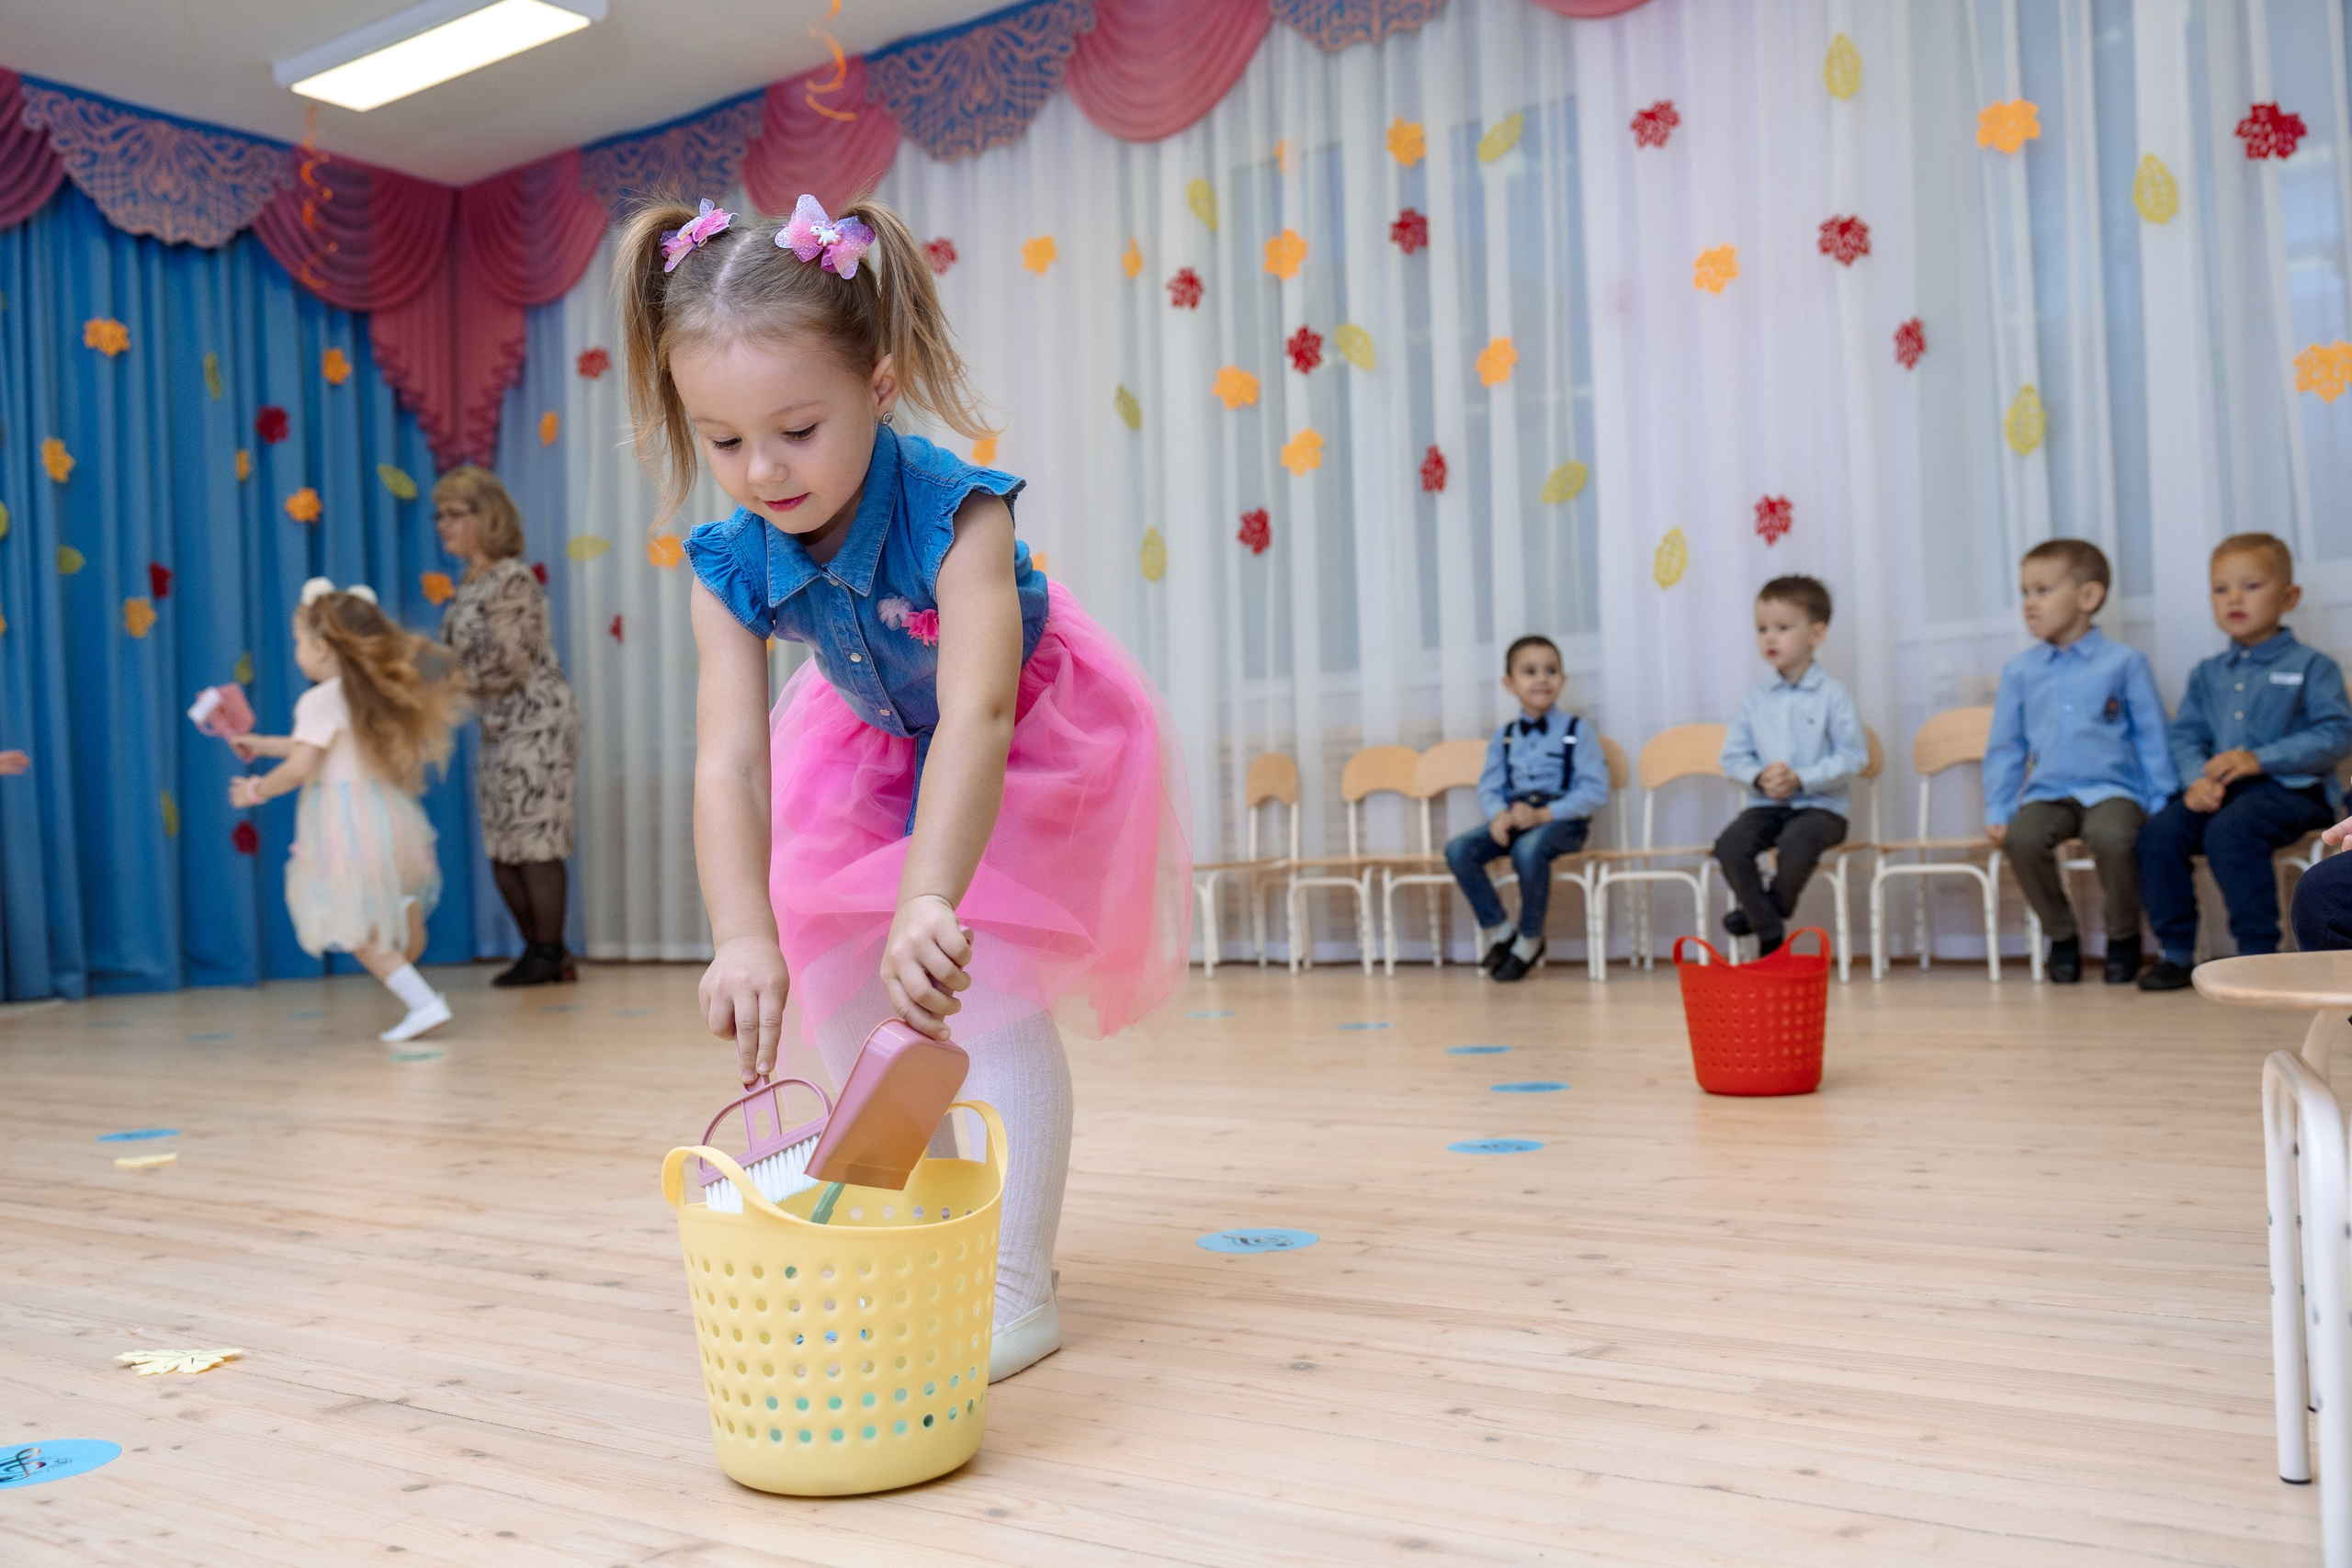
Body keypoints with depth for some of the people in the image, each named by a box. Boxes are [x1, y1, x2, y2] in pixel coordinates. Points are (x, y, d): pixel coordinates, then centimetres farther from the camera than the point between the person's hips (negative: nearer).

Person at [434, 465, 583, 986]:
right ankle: (540, 953, 19)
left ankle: (549, 954, 5)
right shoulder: (468, 586, 13)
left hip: (536, 723, -9)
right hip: (499, 730, 9)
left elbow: (510, 667, -18)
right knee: (502, 850, 10)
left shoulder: (513, 579, -13)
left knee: (534, 844, -5)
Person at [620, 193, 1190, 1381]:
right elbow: (727, 759, -32)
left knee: (986, 988, -17)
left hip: (1032, 734, -5)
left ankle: (1014, 1284, -7)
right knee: (843, 992, 5)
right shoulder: (731, 563, -24)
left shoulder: (954, 512, -38)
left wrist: (930, 900, -63)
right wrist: (744, 937, -46)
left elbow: (974, 716, -50)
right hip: (874, 746, 5)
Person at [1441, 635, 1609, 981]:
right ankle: (1497, 928, -4)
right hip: (1512, 818, 5)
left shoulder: (1577, 731, 1)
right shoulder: (1503, 737, 14)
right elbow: (1489, 787, 9)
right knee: (1458, 851, -21)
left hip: (1561, 820, -4)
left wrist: (1543, 814, -19)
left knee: (1528, 850, -38)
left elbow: (1596, 790, -8)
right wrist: (1499, 815, -15)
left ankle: (1529, 939, -15)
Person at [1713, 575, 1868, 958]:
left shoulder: (1832, 694, -4)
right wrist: (1759, 777, -13)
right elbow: (1734, 755, 9)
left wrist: (1800, 779, -18)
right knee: (1729, 846, -25)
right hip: (1766, 804, 4)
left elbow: (1853, 756, -9)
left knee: (1795, 844, -36)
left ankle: (1765, 911, -7)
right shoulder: (1756, 697, 8)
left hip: (1819, 805, -4)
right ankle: (1770, 934, -12)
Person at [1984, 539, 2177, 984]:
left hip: (2112, 790, -2)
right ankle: (2061, 935, -5)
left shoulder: (2125, 662, 3)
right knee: (2022, 837, -31)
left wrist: (2161, 808, -3)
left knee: (2112, 837, -35)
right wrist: (1996, 812, 5)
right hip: (2046, 793, 2)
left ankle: (2123, 936, -6)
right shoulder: (2019, 671, 9)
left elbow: (2153, 739, 4)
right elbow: (2004, 747, 14)